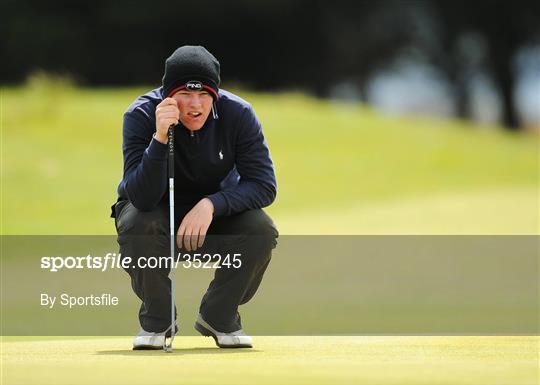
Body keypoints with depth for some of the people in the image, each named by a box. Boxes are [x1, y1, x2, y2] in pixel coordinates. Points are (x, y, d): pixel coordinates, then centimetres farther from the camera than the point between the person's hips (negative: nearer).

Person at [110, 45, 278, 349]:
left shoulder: (238, 114, -21)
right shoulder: (142, 115, -25)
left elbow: (264, 185, -21)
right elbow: (142, 198, -35)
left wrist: (210, 205, -36)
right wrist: (160, 139, -49)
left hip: (217, 209, 2)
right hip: (158, 211, -2)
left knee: (262, 231, -27)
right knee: (137, 225, -35)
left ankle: (219, 318, 0)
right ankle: (157, 322, -8)